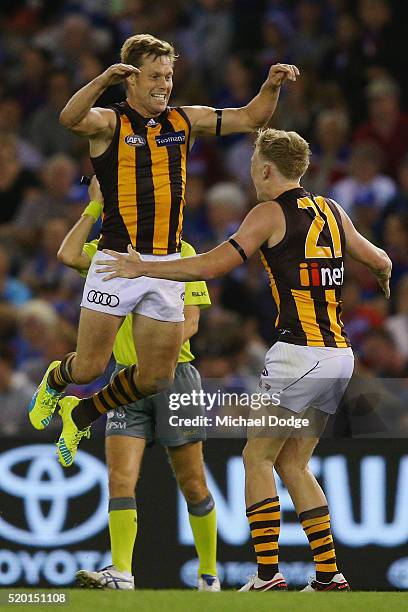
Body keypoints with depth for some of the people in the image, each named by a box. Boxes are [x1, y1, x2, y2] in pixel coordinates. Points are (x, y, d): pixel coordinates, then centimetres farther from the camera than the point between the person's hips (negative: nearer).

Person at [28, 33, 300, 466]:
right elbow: (70, 118, -27)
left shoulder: (183, 120, 12)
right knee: (89, 366, -5)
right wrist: (104, 80, -44)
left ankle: (81, 417, 29)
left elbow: (250, 118, 18)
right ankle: (53, 382, 32)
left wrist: (271, 86, -1)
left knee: (157, 377, 5)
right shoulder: (110, 122, -4)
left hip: (166, 267, 5)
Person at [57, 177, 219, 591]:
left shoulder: (181, 252, 0)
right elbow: (69, 256, -13)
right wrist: (94, 207, -7)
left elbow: (190, 320, -4)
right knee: (120, 478, -12)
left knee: (192, 484, 3)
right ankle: (121, 575, -19)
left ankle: (209, 573, 16)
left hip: (174, 374, -2)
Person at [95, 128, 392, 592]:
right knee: (292, 463, 15)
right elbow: (379, 262, 25)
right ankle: (329, 575, 9)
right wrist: (384, 279, 49)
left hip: (300, 354, -7)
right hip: (340, 355, 7)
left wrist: (143, 268, -5)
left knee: (257, 457, 1)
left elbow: (214, 265, -12)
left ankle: (268, 573, -6)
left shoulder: (271, 213, -5)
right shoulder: (332, 211, 15)